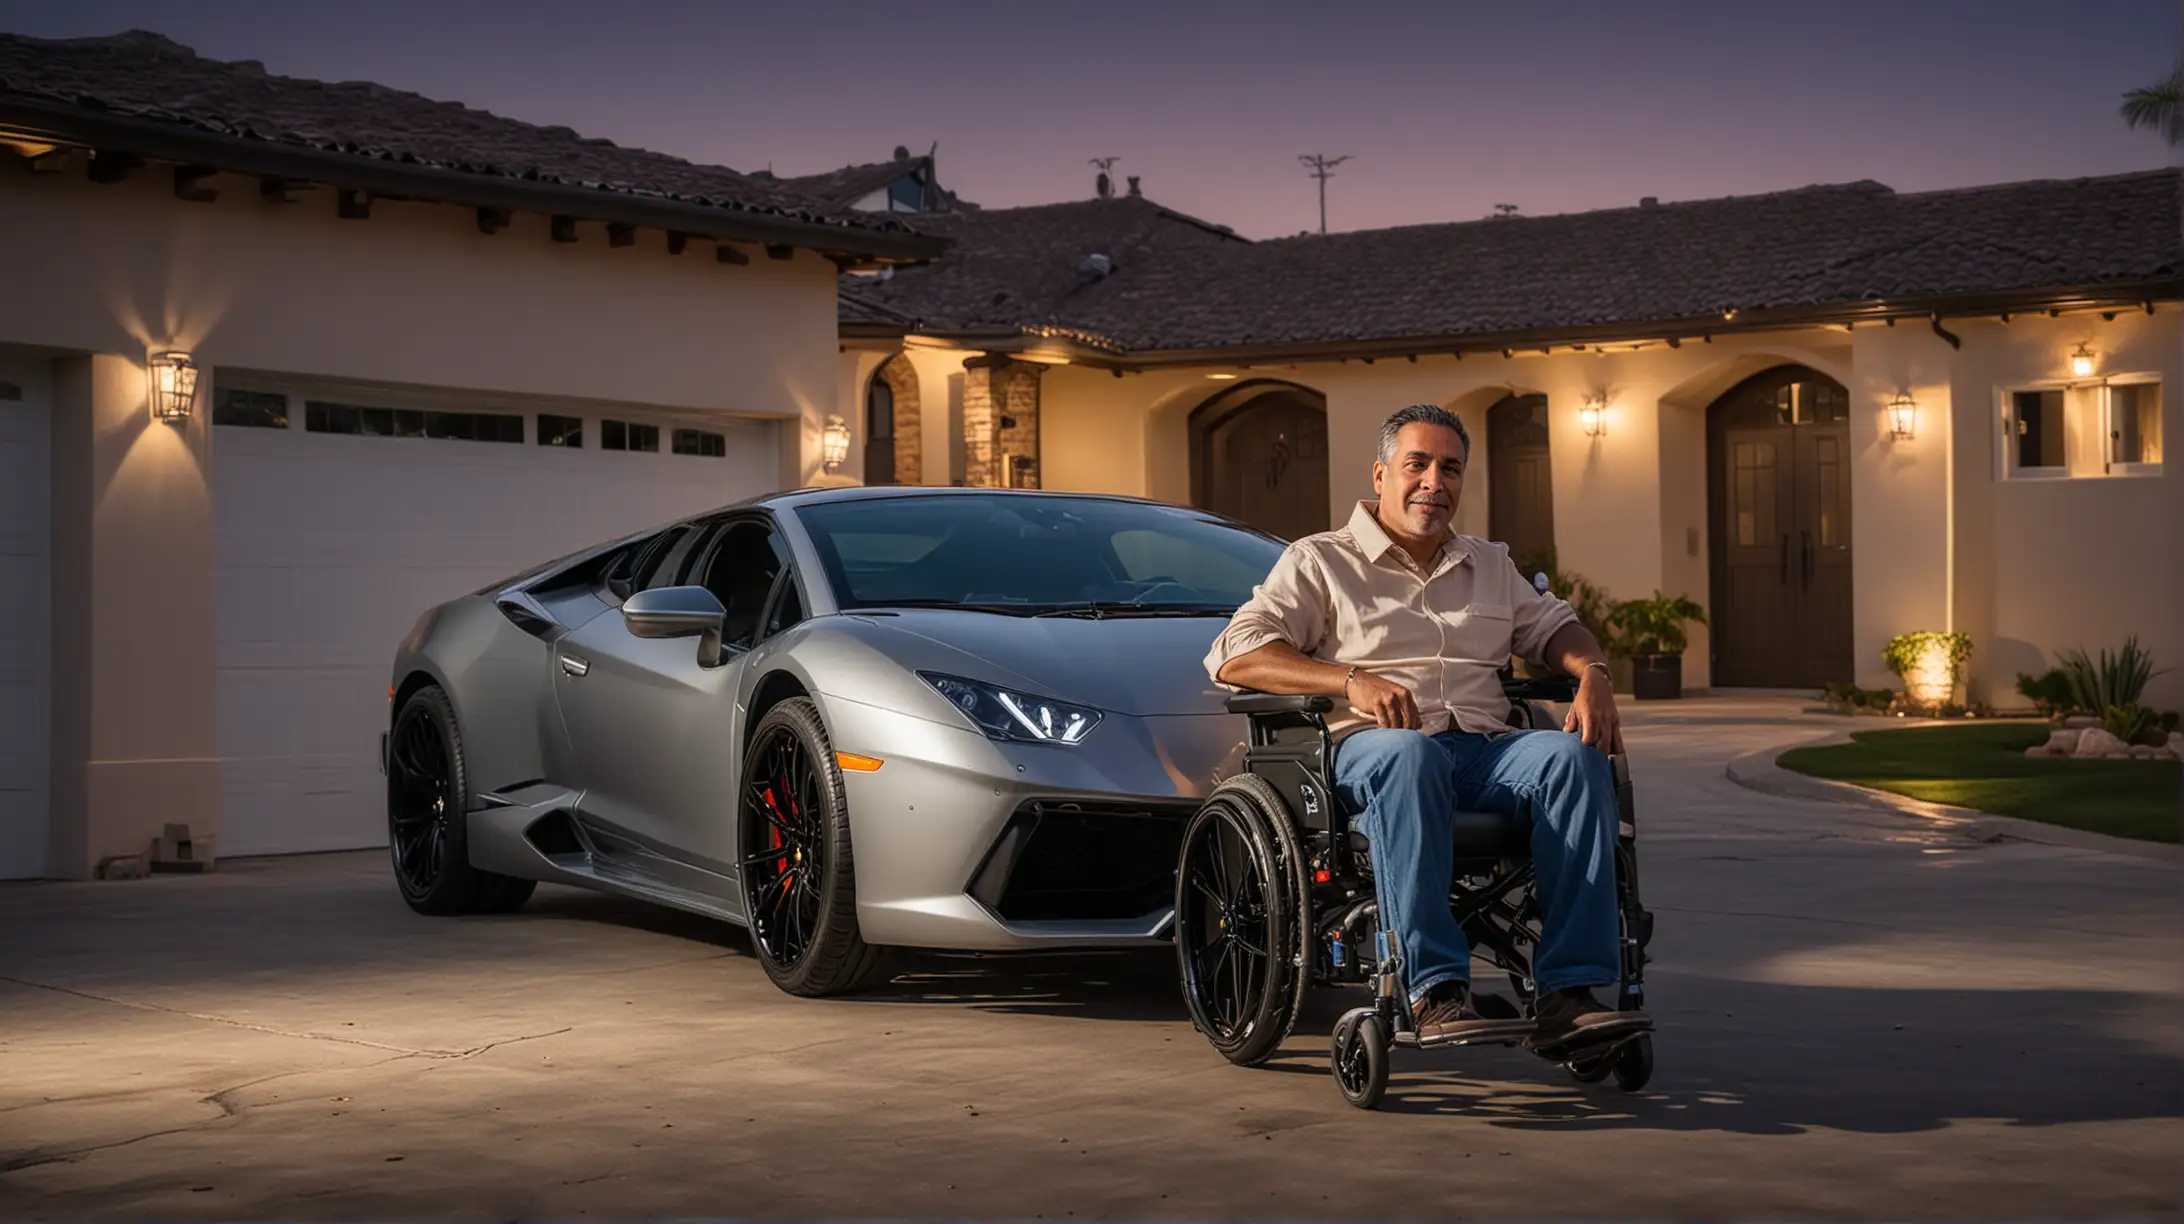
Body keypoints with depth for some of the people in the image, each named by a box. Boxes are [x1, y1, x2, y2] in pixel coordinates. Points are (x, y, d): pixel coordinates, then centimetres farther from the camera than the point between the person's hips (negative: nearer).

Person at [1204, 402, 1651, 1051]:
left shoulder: (1490, 564, 29)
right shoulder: (1320, 561, 12)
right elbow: (1233, 656, 1)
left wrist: (1593, 674, 7)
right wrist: (1351, 682, -15)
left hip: (1482, 748, 4)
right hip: (1366, 749, -4)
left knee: (1576, 756, -29)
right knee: (1409, 756, -41)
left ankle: (1568, 993, -36)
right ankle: (1435, 993, -46)